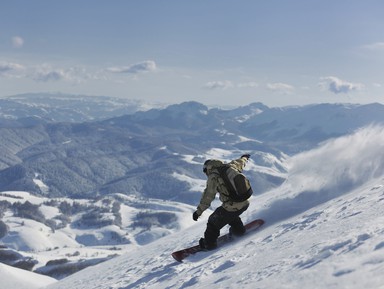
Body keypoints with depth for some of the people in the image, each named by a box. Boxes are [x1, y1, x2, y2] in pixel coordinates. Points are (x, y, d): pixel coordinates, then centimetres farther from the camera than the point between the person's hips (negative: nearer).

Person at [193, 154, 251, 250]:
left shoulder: (213, 177, -12)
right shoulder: (230, 167, 6)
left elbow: (208, 196, -13)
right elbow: (240, 163, 28)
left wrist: (198, 211, -7)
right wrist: (244, 158, 52)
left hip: (231, 208, -7)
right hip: (245, 203, 7)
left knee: (214, 222, 15)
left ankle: (209, 243, 23)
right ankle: (238, 229, 52)